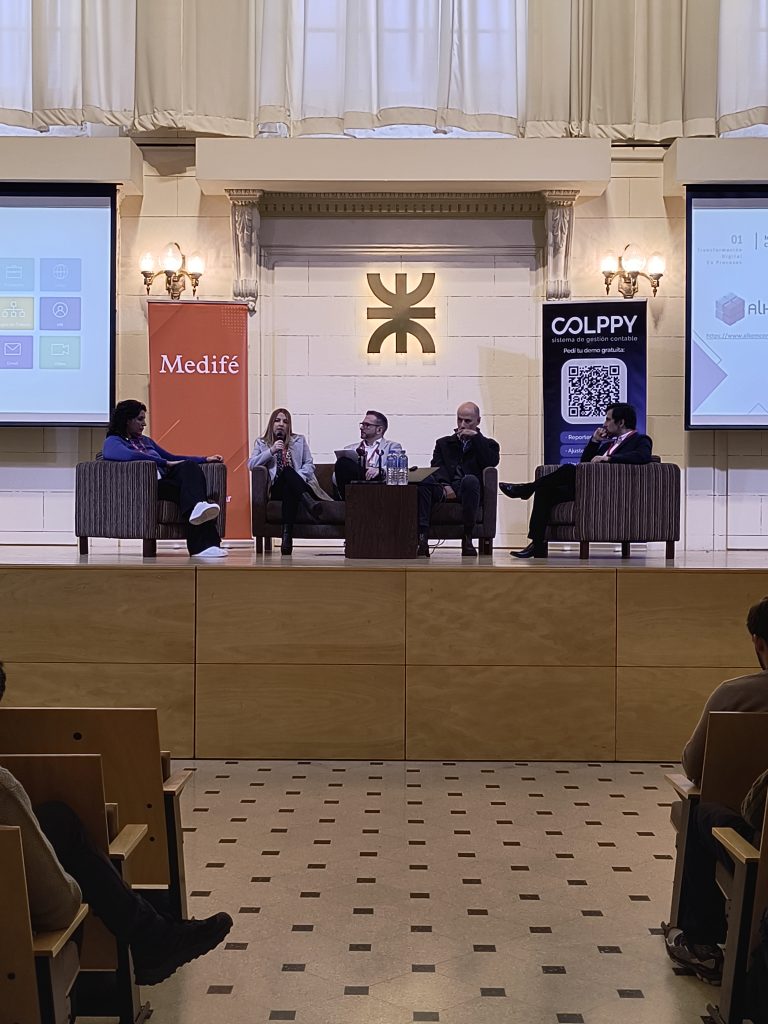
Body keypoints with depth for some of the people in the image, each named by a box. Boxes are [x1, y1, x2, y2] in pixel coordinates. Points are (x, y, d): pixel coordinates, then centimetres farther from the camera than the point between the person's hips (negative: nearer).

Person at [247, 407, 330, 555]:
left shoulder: (299, 440, 24)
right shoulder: (261, 443, 21)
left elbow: (309, 464, 13)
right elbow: (251, 464, 3)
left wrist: (299, 477, -9)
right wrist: (271, 451, -8)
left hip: (296, 484, 1)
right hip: (276, 488, -1)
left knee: (289, 489, -38)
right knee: (287, 471, -37)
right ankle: (310, 503, -60)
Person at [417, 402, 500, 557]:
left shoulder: (488, 444, 23)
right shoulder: (443, 443, 28)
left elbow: (492, 462, -1)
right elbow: (437, 467, 9)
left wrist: (475, 436, -1)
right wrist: (444, 485, -12)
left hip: (467, 491, -2)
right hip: (444, 490, 2)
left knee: (470, 480, -38)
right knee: (423, 481, -30)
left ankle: (467, 537, -31)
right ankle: (422, 536, -41)